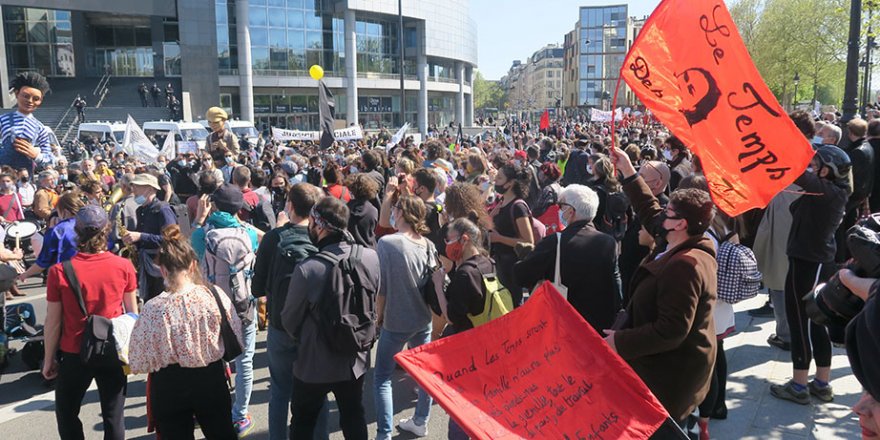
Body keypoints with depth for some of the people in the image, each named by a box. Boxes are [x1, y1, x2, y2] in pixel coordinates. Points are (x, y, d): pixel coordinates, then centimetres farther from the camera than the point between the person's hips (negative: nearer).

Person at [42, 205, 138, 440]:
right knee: (114, 416, 11)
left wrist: (49, 359, 6)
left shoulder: (59, 272, -14)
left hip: (74, 354, -1)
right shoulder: (124, 267, -10)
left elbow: (53, 323, -8)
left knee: (66, 414, 21)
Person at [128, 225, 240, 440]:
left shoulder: (153, 309, -19)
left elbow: (138, 361, -10)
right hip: (211, 379, 2)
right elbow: (235, 341, -3)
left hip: (170, 386, -1)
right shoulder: (215, 296, -15)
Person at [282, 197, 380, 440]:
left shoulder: (307, 269, -28)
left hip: (314, 364, -3)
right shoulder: (371, 258, -14)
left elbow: (289, 320, -13)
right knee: (354, 420, 22)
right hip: (355, 359, 4)